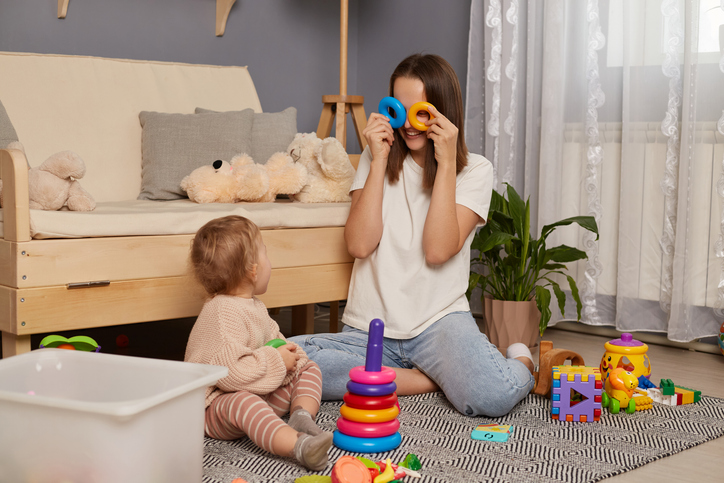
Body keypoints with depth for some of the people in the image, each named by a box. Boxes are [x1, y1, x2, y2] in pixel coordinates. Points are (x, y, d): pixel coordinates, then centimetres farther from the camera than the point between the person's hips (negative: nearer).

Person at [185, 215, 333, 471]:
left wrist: (289, 354, -1)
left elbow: (272, 338, 23)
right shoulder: (222, 315, -26)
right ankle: (299, 445, -64)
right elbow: (230, 371, -34)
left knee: (308, 368, 9)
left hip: (259, 393, 10)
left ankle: (302, 413, -19)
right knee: (243, 402, -42)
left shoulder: (253, 306, 8)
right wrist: (277, 361, -24)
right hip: (220, 401, -10)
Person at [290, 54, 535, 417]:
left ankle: (521, 362, 6)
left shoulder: (474, 170, 3)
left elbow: (438, 250, -13)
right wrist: (379, 159, -6)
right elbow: (359, 245, -5)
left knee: (492, 395, -34)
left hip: (439, 320, -2)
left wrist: (446, 163, -12)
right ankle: (438, 378, -15)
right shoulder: (376, 159, 10)